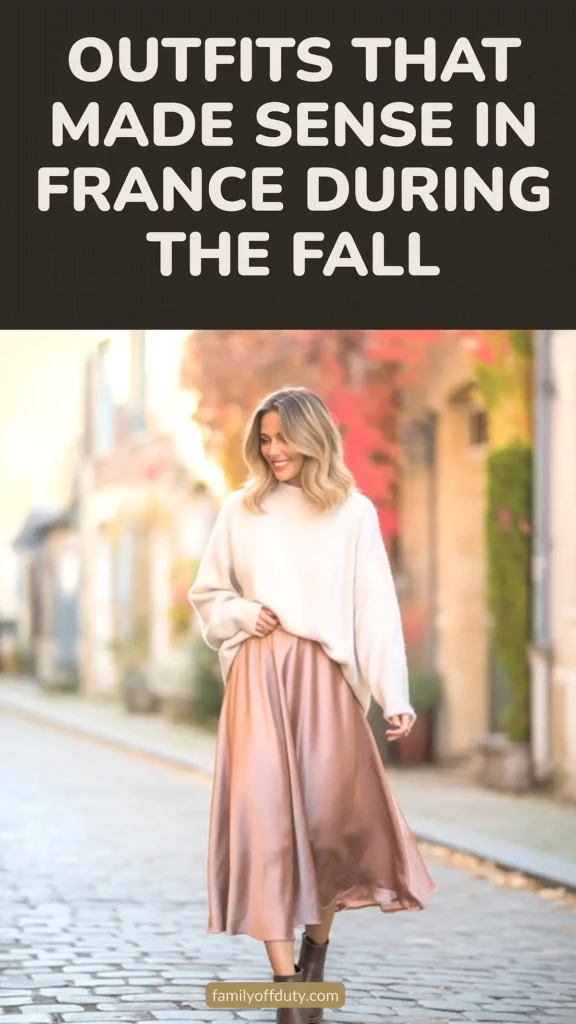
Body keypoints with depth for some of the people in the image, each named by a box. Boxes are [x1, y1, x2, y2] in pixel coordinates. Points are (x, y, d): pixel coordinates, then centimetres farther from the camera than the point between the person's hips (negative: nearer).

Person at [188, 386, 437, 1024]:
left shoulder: (353, 512, 3)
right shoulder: (240, 511, 9)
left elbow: (375, 606, -2)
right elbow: (207, 594, 18)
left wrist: (393, 695, -10)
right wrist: (244, 616, -4)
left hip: (326, 681, -1)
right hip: (258, 677, 1)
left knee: (331, 816, -1)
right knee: (265, 815, -9)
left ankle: (316, 948, 25)